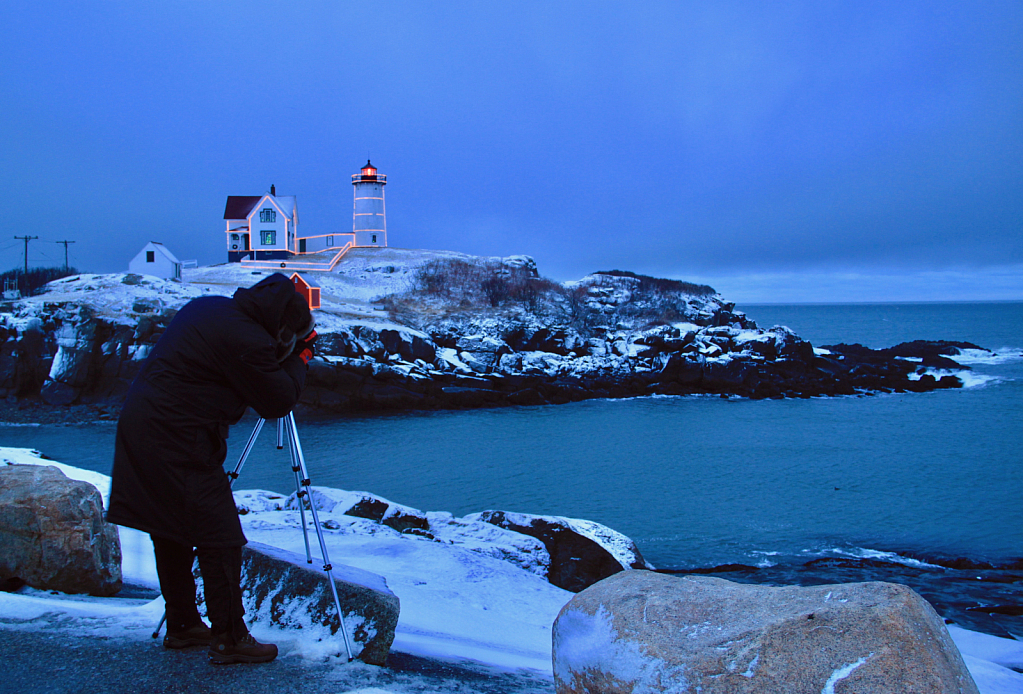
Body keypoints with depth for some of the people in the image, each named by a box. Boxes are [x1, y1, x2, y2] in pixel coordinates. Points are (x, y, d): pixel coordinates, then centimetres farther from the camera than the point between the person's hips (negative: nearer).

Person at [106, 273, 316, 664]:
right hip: (177, 442, -10)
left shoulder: (207, 307, 10)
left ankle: (182, 625, 29)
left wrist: (288, 356, 16)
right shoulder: (244, 339, -18)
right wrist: (300, 357, 3)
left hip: (140, 426, 10)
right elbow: (278, 402, -10)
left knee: (172, 534, 18)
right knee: (218, 539, -3)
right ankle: (229, 638, 3)